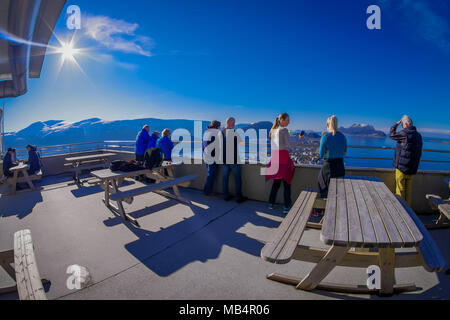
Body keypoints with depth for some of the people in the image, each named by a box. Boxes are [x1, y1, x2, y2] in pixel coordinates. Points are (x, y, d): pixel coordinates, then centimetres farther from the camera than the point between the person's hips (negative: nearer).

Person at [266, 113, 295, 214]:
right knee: (286, 181, 1)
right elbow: (288, 145, -12)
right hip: (283, 156, -7)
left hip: (274, 155, 7)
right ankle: (286, 207, 3)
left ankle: (271, 203, 23)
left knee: (276, 181, 17)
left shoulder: (273, 130, 12)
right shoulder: (284, 130, -9)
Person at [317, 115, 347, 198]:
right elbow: (344, 153, 11)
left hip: (328, 166, -5)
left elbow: (321, 155, -11)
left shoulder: (325, 137, -14)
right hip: (340, 166, 5)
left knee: (326, 192, 10)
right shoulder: (343, 136, 1)